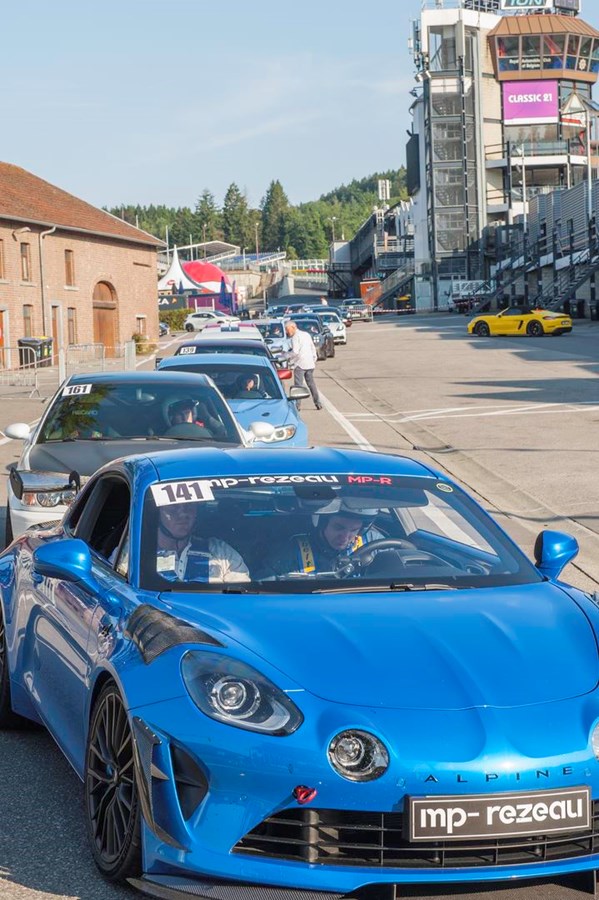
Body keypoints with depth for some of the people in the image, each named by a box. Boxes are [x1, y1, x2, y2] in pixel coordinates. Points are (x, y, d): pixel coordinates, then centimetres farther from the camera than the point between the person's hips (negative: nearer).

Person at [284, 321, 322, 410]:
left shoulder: (295, 337, -9)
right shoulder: (306, 335, 16)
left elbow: (295, 352, -19)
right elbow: (313, 349, 19)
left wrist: (288, 357, -6)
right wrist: (314, 359, 24)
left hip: (300, 364, -8)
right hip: (310, 364, 8)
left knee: (298, 385, -6)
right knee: (311, 383, 14)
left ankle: (297, 405, -10)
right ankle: (318, 403, 14)